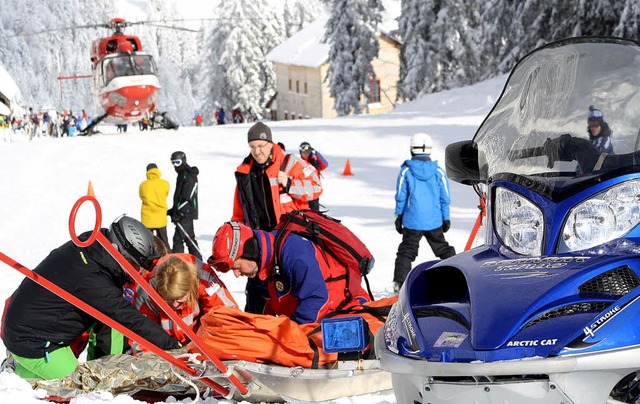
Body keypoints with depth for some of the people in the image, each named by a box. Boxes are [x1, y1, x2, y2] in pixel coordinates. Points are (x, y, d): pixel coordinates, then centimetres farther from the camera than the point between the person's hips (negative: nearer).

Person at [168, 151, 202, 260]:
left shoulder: (189, 175, -13)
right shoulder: (182, 174, 19)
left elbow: (188, 198, -21)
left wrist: (179, 212, -24)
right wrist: (173, 210, 22)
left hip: (186, 214, -11)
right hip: (184, 213, 11)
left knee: (178, 238, -13)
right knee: (189, 238, 16)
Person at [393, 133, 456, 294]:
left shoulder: (406, 171, -7)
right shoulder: (438, 172, -3)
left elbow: (400, 197, -3)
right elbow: (445, 198, 2)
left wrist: (398, 217, 7)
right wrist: (446, 218, 11)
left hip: (412, 221, -2)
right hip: (434, 221, 2)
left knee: (406, 251, 6)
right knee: (444, 250, 16)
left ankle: (399, 282, 0)